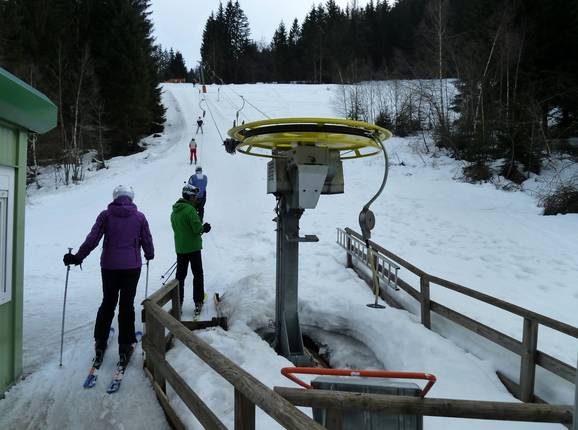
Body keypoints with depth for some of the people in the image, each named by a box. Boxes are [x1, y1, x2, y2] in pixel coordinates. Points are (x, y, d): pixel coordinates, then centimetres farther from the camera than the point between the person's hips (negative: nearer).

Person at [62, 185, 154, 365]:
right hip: (132, 266, -1)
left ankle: (100, 343, 22)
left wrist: (77, 257, 0)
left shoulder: (106, 215, -1)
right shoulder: (139, 217, -1)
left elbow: (92, 239, -7)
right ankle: (125, 347, 10)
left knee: (107, 303, 16)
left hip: (109, 265, 1)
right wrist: (149, 255, 24)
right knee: (127, 305, 6)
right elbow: (147, 241, 5)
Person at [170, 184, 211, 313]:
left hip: (179, 248, 7)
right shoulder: (190, 210, -18)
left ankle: (178, 303, 14)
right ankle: (198, 302, 7)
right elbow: (197, 229, -21)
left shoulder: (174, 211, 8)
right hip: (193, 247, -7)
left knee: (180, 275, 12)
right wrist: (204, 228, 2)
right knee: (198, 275, 6)